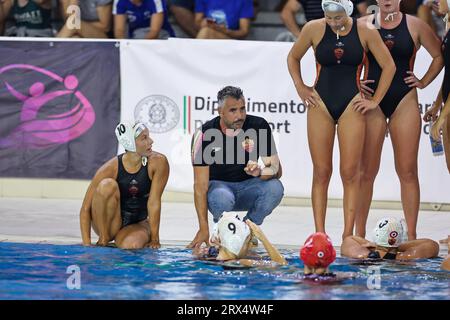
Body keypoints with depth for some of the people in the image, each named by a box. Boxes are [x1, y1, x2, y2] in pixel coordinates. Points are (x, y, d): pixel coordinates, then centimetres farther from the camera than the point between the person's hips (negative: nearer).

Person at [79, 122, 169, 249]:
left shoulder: (158, 162, -18)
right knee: (107, 185, -29)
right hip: (107, 223, -1)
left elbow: (154, 203, -16)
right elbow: (85, 209, -16)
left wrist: (154, 239, -17)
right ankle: (103, 239, -15)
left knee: (132, 245, -34)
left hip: (138, 223, 1)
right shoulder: (111, 168, -19)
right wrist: (86, 243, -24)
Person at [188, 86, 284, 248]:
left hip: (246, 187, 3)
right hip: (218, 185, -3)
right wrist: (203, 229, -27)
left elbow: (276, 169, -11)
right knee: (222, 198, -38)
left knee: (275, 188, -29)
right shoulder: (204, 134, -17)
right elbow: (200, 185, -19)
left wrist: (260, 172, -38)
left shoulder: (259, 126, -12)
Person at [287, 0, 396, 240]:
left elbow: (389, 66, 6)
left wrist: (375, 101, 3)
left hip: (351, 105, -1)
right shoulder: (314, 29, -1)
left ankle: (348, 235, -2)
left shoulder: (365, 32, -3)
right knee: (321, 172, 0)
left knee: (350, 173, -5)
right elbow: (293, 58, 16)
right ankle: (319, 234, 1)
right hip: (320, 104, 1)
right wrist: (300, 88, 7)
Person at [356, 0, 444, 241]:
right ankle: (359, 234, 6)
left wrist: (424, 82, 6)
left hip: (405, 103, 0)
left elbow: (439, 55, 15)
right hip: (372, 101, 0)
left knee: (408, 171, -1)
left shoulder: (415, 26, 4)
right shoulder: (363, 25, 3)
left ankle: (411, 235, 4)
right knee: (366, 171, 0)